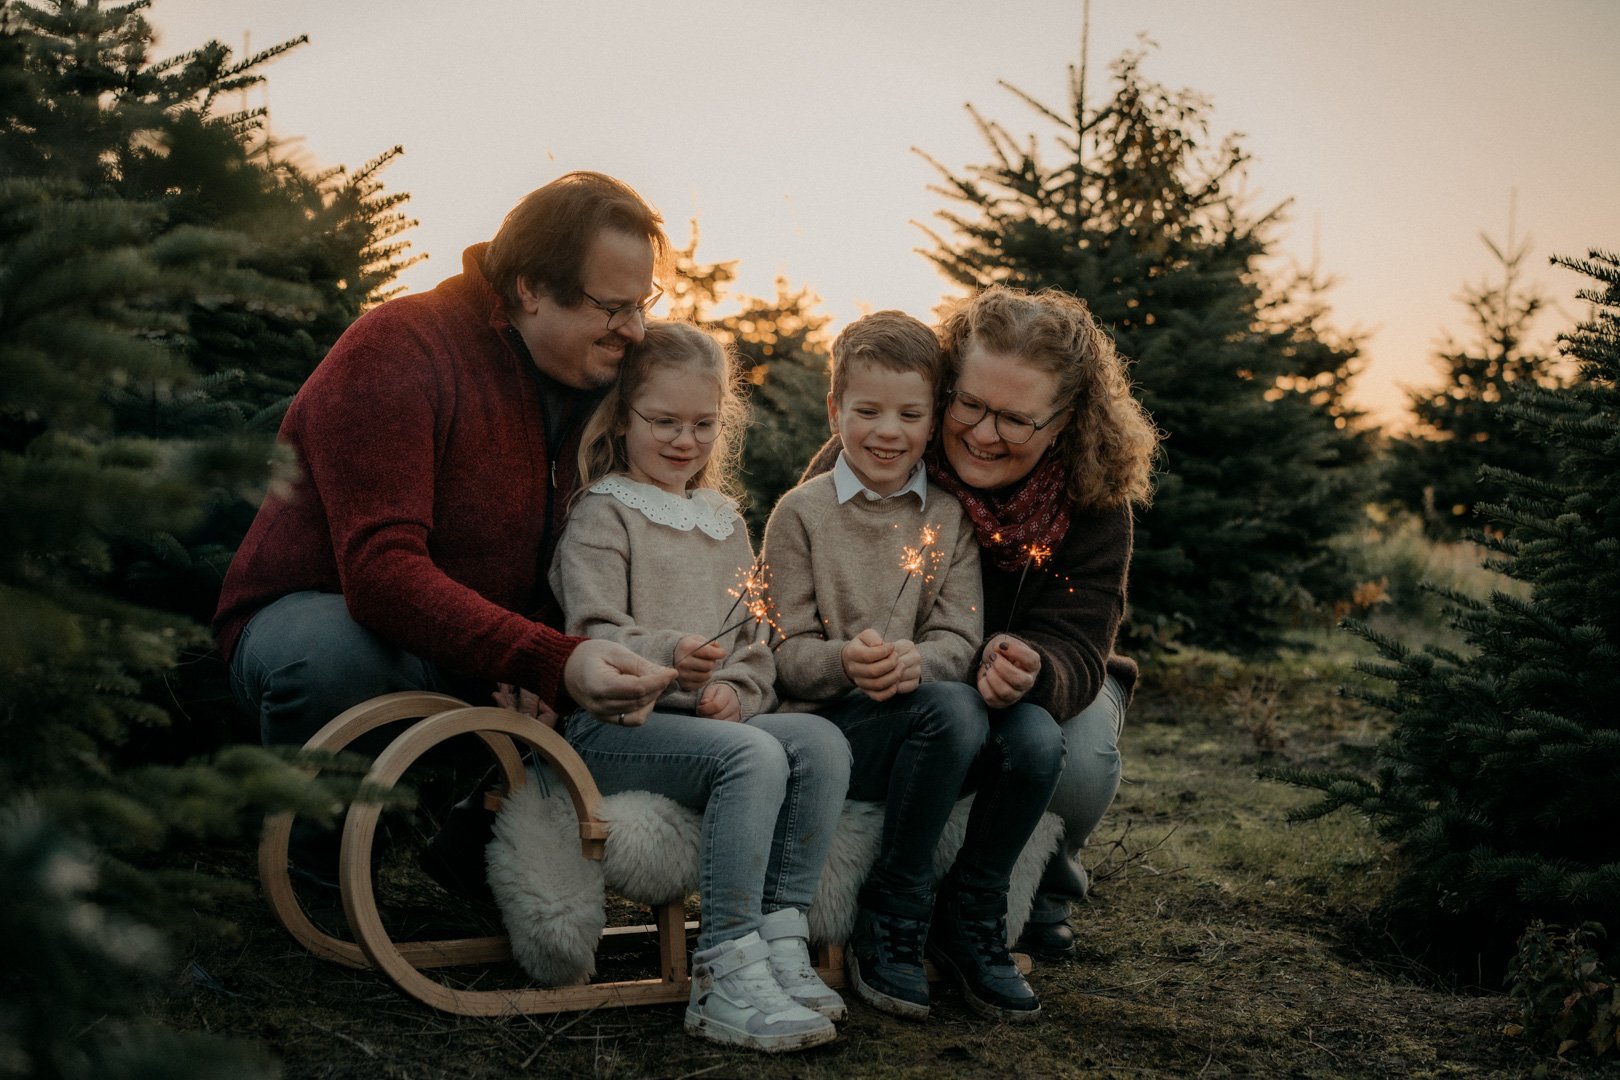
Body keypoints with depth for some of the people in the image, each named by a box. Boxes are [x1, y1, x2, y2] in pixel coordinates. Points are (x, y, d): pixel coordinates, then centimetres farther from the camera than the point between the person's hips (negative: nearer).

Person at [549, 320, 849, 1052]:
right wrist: (667, 658, -32)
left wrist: (736, 689, -4)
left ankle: (780, 941, -21)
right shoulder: (601, 514, 1)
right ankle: (727, 978, -32)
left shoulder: (724, 520, 22)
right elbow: (593, 635, -11)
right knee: (752, 756, -32)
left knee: (822, 741, -21)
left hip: (712, 716, 6)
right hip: (611, 724, -6)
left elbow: (752, 637, 19)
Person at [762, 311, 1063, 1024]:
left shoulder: (949, 517, 12)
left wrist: (914, 661, -22)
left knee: (1037, 739, -27)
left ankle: (968, 923, -4)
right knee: (950, 708, -34)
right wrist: (846, 662, -25)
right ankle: (890, 921, -17)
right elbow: (788, 653, -2)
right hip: (834, 726, -3)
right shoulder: (802, 513, 3)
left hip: (934, 726, 4)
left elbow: (959, 641, 2)